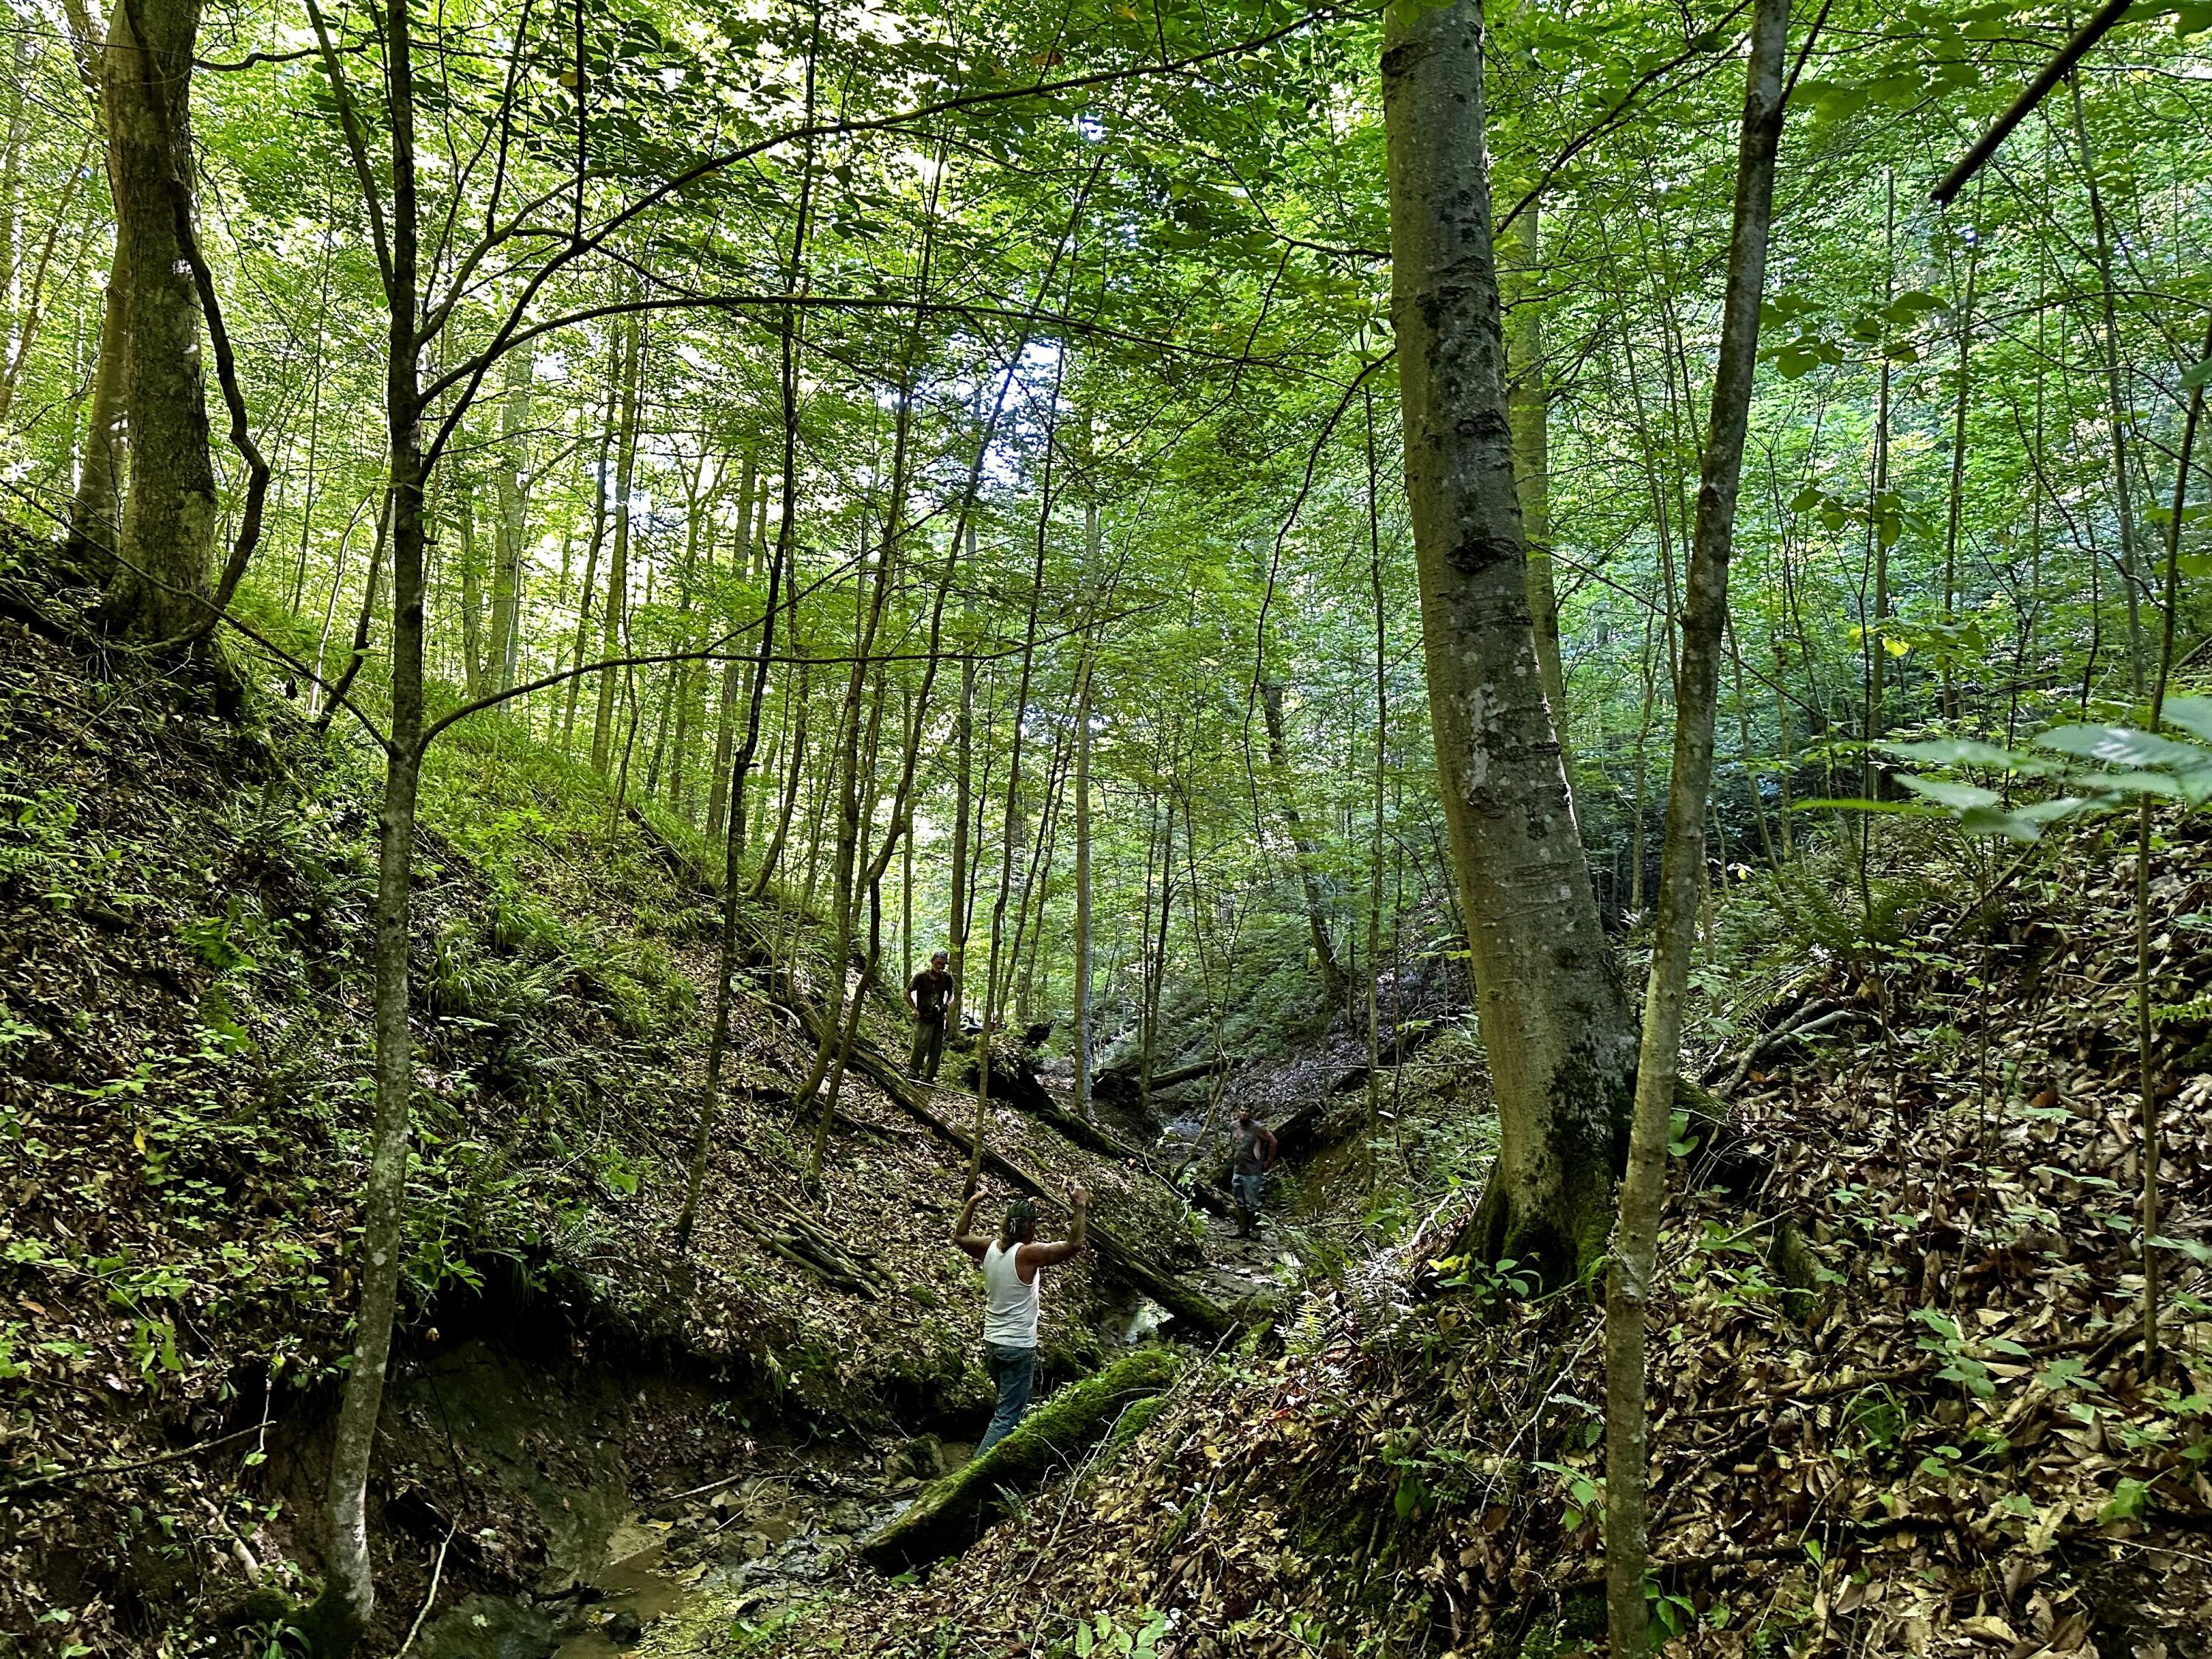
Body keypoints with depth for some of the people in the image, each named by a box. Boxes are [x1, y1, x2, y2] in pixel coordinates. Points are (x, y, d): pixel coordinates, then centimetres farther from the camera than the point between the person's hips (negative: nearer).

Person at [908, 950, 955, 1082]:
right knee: (922, 1045, -21)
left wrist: (946, 1006, -3)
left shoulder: (947, 977, 2)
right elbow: (908, 992, 2)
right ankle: (913, 1070, -10)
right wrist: (915, 1009, -6)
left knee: (936, 1050, 5)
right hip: (923, 1017, -4)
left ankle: (929, 1077, 14)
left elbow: (950, 995, 17)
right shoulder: (921, 976, -8)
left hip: (939, 1018, 4)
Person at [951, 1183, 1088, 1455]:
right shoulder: (1028, 1254, -20)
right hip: (1018, 1348, -8)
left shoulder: (989, 1248, -1)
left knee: (1013, 1404, 25)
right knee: (1008, 1416, -3)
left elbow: (959, 1236, 19)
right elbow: (1073, 1245, -23)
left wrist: (972, 1203, 23)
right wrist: (1080, 1208, -17)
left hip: (991, 1343, 8)